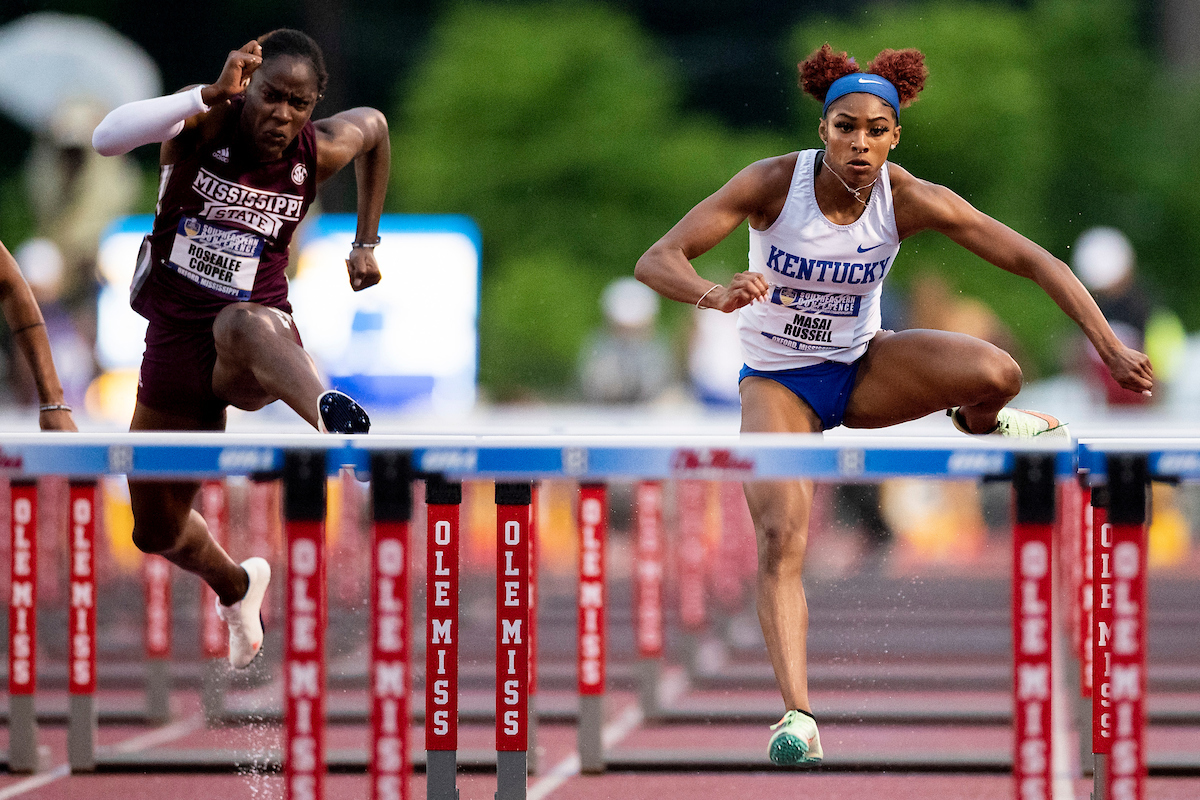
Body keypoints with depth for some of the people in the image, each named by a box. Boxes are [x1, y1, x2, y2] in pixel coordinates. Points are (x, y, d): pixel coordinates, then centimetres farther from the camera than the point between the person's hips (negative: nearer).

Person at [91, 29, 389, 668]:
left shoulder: (319, 154, -5)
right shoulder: (204, 123, -12)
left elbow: (374, 127, 22)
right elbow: (107, 139, -34)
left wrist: (366, 244, 21)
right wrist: (210, 95, -42)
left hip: (252, 345, -2)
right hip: (174, 344, 2)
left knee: (242, 325, -43)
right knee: (156, 531, 15)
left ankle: (332, 415, -75)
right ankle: (236, 588, 49)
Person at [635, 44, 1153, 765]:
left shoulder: (909, 200, -18)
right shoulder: (774, 183, -21)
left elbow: (1034, 261, -17)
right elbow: (656, 262, -25)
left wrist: (1111, 349, -26)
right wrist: (715, 295, -48)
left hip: (862, 370, 1)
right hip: (778, 381, -1)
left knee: (996, 373, -28)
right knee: (781, 537, -25)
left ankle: (981, 425, 9)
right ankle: (797, 713, -24)